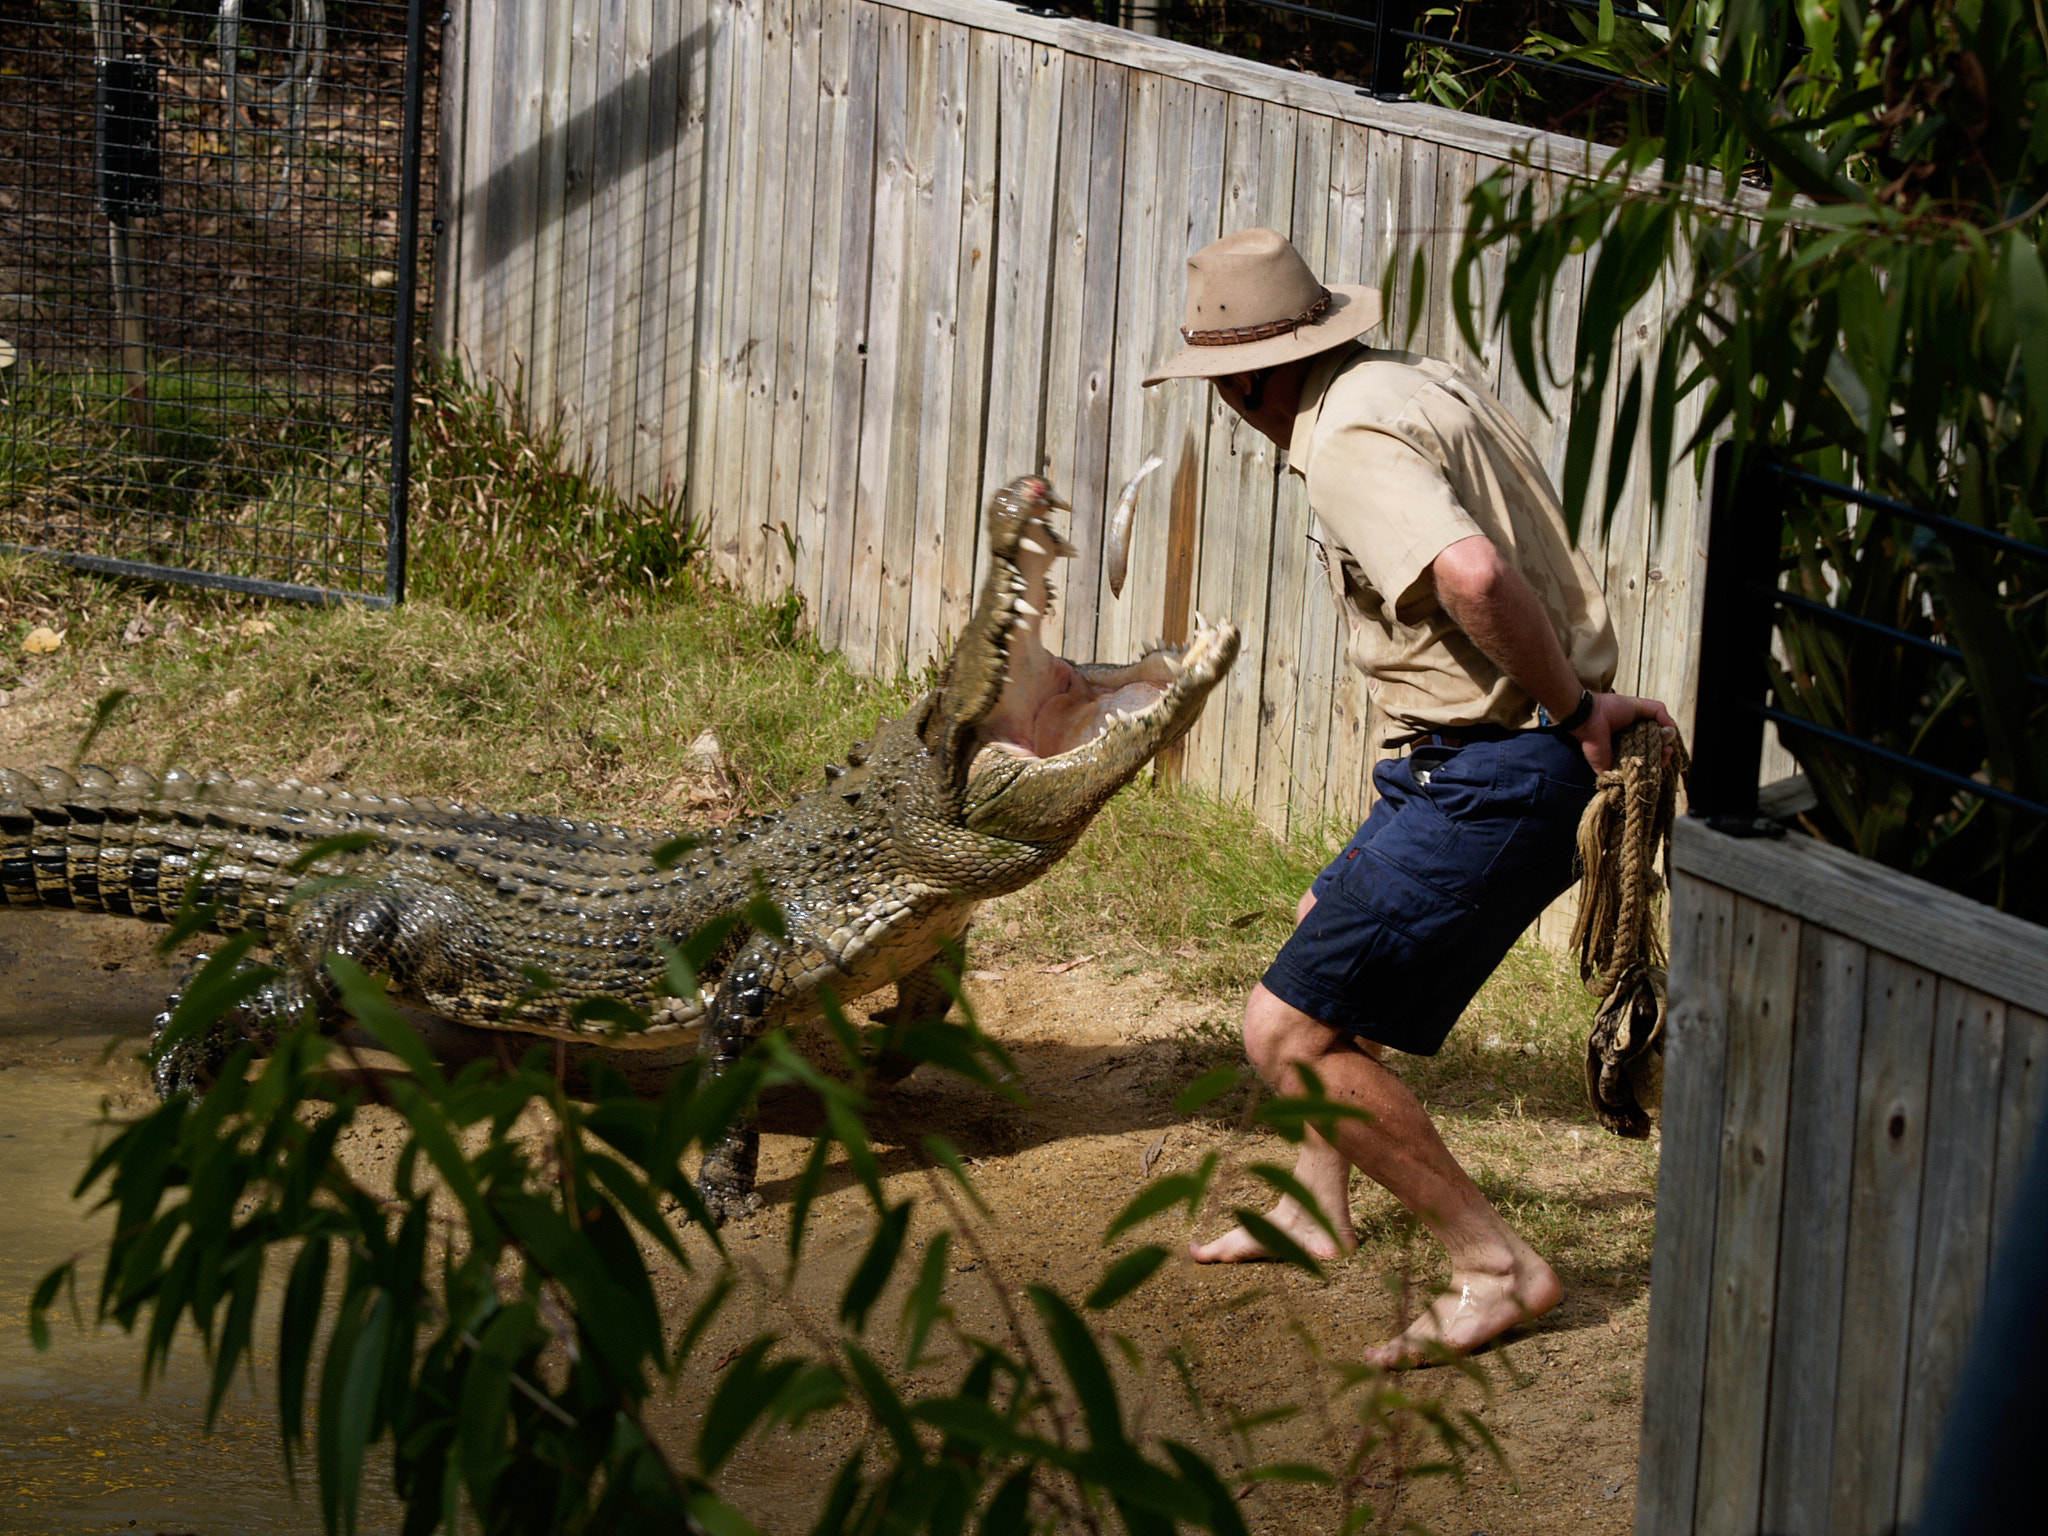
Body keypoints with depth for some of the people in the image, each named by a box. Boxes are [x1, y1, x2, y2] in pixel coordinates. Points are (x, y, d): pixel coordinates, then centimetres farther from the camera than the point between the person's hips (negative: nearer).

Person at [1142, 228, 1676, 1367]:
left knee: (1288, 1027, -6)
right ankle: (1318, 1205, 43)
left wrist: (1573, 706, -21)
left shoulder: (1349, 439, -19)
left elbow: (1473, 574, -35)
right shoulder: (1426, 382, 12)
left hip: (1488, 780, -10)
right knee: (1328, 925, 30)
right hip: (1546, 757, 10)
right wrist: (1583, 698, 14)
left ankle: (1498, 1268, -2)